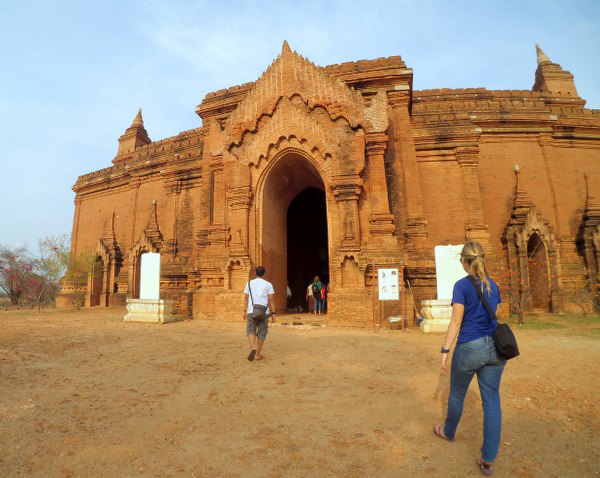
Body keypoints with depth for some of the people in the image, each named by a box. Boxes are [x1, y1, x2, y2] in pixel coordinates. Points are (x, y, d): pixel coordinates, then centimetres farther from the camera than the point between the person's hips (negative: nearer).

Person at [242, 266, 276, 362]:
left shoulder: (249, 283, 6)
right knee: (262, 333, 10)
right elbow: (271, 300, -3)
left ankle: (253, 347, -15)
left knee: (251, 330, 11)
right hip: (264, 312, 0)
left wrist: (245, 311, 10)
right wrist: (273, 313, 0)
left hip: (252, 311, 1)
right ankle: (257, 354, 13)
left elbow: (246, 298, 5)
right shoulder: (268, 284, 1)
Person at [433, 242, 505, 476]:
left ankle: (449, 432, 40)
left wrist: (445, 351, -10)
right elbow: (493, 317, 16)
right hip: (494, 348, 5)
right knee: (492, 400, 8)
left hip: (469, 349, -5)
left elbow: (456, 321, -15)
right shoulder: (493, 286, 6)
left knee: (457, 394, 17)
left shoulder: (462, 285, -13)